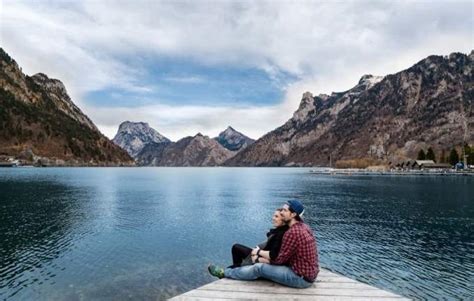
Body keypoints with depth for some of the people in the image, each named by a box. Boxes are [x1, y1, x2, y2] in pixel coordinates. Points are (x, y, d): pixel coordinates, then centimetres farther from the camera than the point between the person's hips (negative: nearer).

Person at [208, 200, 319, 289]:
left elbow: (279, 259, -17)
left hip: (302, 278, -9)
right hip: (308, 273, 9)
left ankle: (224, 273, 11)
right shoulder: (304, 226, 7)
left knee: (259, 268, -6)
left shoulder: (293, 232, -24)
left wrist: (259, 252, -2)